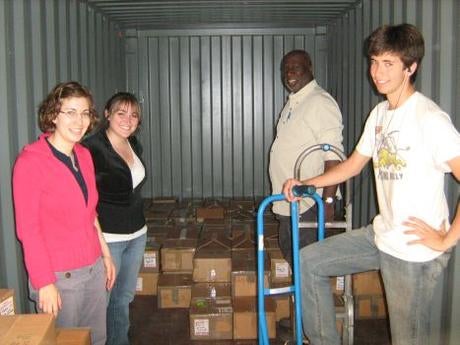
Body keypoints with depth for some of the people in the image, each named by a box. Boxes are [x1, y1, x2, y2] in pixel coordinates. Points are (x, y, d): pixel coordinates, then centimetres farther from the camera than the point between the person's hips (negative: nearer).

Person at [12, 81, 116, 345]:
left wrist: (105, 254, 15)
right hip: (59, 276, -6)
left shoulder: (84, 155, 6)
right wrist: (44, 283, -16)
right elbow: (27, 229, -15)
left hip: (94, 268, 6)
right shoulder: (31, 161, -15)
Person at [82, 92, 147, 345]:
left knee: (125, 296, 20)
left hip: (137, 234, 7)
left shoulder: (134, 145, 6)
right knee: (105, 299, 6)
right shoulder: (92, 148, -18)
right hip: (107, 238, -7)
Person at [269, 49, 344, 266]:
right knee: (290, 253, 19)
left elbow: (333, 156, -21)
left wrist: (328, 200, -23)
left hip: (308, 203, -9)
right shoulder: (292, 102, 14)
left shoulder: (320, 102, -16)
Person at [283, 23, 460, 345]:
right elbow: (353, 164, 20)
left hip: (417, 250, -8)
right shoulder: (379, 113, 9)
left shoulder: (430, 118, -19)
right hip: (380, 235, 8)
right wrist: (305, 183, 12)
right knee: (308, 261, 11)